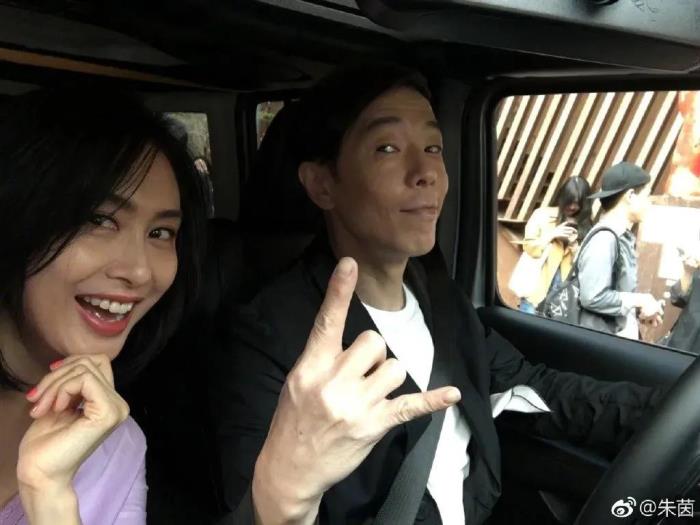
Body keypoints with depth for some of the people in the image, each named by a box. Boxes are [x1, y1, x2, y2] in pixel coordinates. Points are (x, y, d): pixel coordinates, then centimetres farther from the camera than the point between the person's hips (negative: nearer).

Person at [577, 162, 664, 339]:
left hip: (621, 338, 9)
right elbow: (592, 298, -26)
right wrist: (640, 301, -15)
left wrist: (640, 308, 2)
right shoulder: (604, 238, -19)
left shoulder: (624, 238, 7)